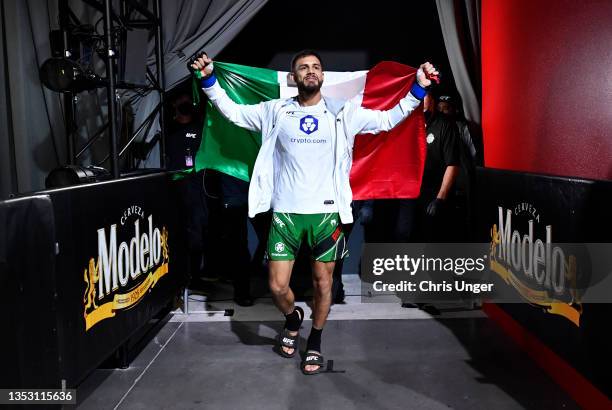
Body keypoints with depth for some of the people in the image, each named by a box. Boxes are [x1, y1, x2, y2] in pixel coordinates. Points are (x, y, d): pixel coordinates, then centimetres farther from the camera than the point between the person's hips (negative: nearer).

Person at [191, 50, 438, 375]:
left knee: (323, 284, 8)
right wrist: (209, 80, -1)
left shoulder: (342, 113, 4)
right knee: (277, 287, 2)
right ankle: (293, 318, 37)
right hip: (285, 214, 0)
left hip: (325, 213, 0)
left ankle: (315, 342, 32)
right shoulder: (275, 111, 4)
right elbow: (232, 111, 9)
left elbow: (387, 119, 6)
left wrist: (417, 89, -3)